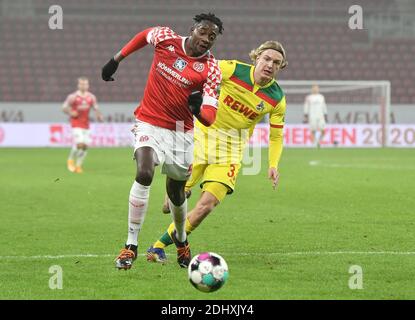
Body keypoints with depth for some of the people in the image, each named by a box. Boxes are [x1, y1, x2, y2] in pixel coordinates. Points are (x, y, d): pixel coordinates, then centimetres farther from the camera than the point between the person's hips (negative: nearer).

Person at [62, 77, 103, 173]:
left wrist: (99, 116, -8)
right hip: (76, 124, -5)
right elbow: (64, 108, -1)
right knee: (79, 144, -19)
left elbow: (96, 108, 12)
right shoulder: (73, 97, -8)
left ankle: (78, 166, 16)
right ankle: (71, 159, 7)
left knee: (85, 146, 1)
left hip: (86, 125, 5)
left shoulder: (91, 97, 4)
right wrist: (71, 113, -20)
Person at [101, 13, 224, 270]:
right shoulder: (166, 39, -9)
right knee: (144, 174, -25)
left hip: (181, 132, 1)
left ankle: (181, 239, 43)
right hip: (149, 123, -1)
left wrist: (198, 109, -40)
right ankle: (131, 244, -18)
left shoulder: (211, 70, -12)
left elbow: (209, 117, -17)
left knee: (176, 193, 12)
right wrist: (116, 60, 18)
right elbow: (144, 35, 16)